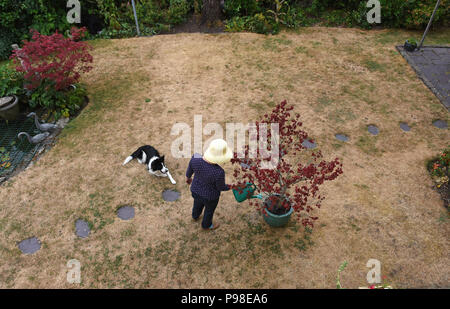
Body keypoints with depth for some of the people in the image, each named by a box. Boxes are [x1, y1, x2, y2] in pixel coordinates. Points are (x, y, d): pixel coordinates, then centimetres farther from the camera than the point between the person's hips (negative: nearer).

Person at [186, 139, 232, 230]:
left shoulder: (195, 158, -28)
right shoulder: (218, 172, -38)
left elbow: (189, 170, -8)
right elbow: (221, 187, -20)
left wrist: (188, 177, 14)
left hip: (196, 190, 4)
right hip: (210, 196, -4)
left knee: (198, 204, 35)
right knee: (209, 210, 28)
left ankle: (195, 216, 65)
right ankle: (206, 226, 57)